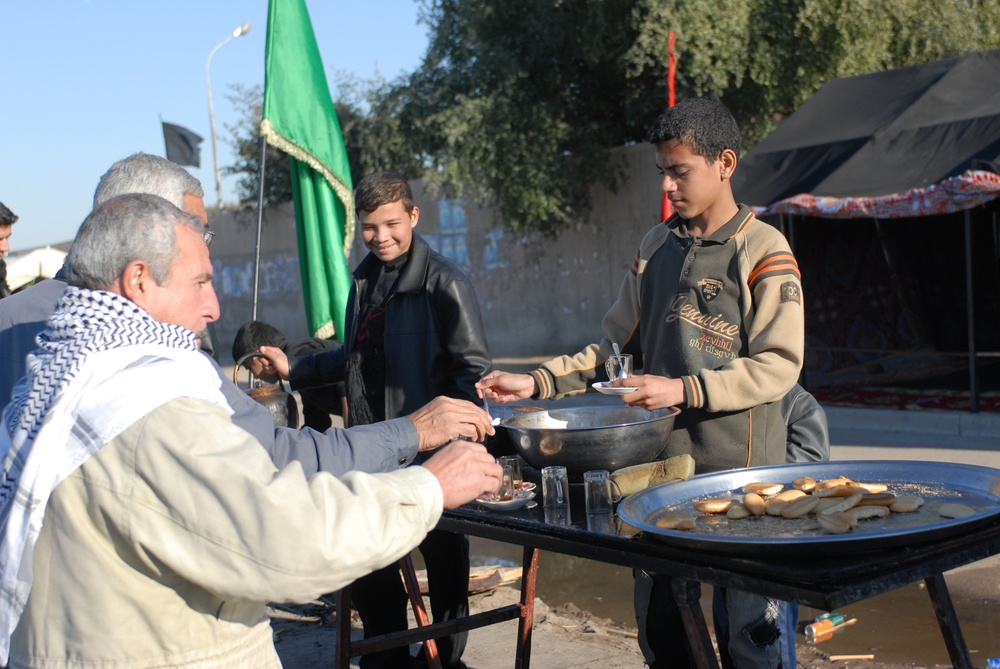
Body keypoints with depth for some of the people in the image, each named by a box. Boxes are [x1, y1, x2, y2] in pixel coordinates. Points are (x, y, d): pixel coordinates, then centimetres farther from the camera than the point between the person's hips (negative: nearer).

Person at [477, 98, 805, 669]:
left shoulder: (763, 251, -5)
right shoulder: (657, 247, 12)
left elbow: (778, 366, -11)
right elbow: (619, 344, 16)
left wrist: (684, 389, -19)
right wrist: (538, 384, 6)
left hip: (739, 469, -5)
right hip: (660, 458, 6)